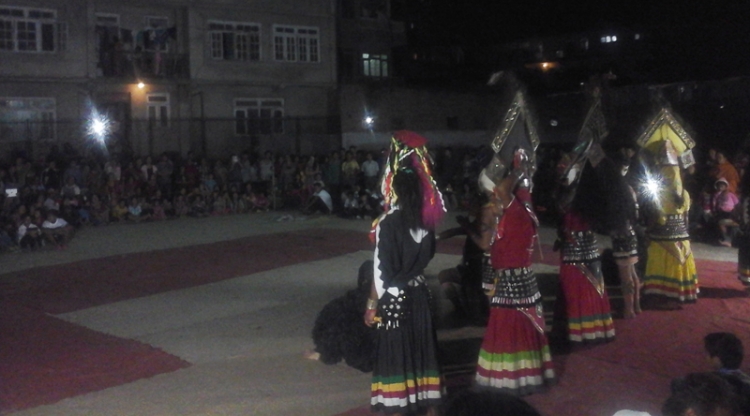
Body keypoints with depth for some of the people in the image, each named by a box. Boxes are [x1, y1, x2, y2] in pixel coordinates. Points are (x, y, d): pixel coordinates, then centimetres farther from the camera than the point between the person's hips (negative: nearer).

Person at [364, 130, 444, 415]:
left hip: (394, 297, -6)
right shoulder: (426, 219, -1)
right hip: (419, 294, 6)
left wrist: (372, 303, -6)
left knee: (395, 353, 3)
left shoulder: (388, 222, -17)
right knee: (421, 348, 15)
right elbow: (427, 255, 9)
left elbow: (381, 268, -14)